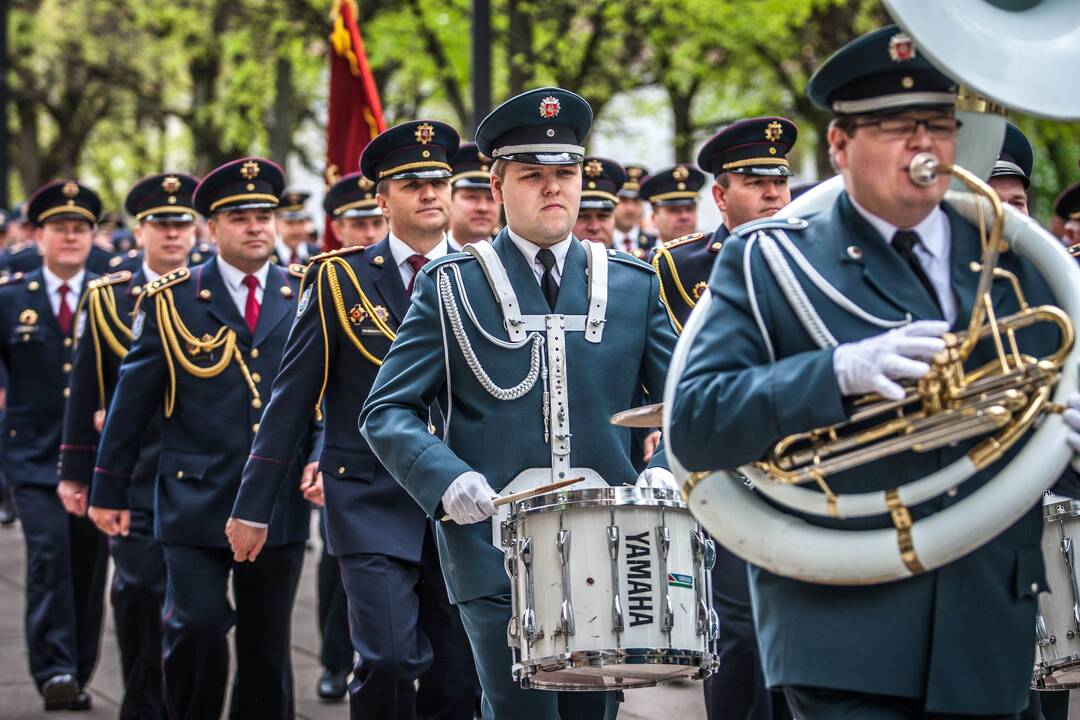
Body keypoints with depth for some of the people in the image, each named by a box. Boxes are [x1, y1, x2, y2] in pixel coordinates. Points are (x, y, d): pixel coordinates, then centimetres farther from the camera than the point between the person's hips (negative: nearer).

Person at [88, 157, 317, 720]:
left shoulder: (306, 297, 7)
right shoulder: (170, 300, 1)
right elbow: (133, 399, 3)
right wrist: (109, 489, 3)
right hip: (195, 500, -2)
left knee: (267, 646, 8)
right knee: (198, 630, -14)